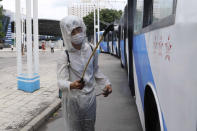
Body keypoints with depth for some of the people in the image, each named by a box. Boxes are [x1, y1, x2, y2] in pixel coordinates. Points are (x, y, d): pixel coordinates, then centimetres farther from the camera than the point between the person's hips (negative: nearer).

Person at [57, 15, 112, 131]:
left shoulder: (91, 50, -1)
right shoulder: (65, 57, -14)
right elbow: (61, 81, -20)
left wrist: (106, 83, 3)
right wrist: (72, 85, -40)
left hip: (90, 98, 4)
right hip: (72, 100, -4)